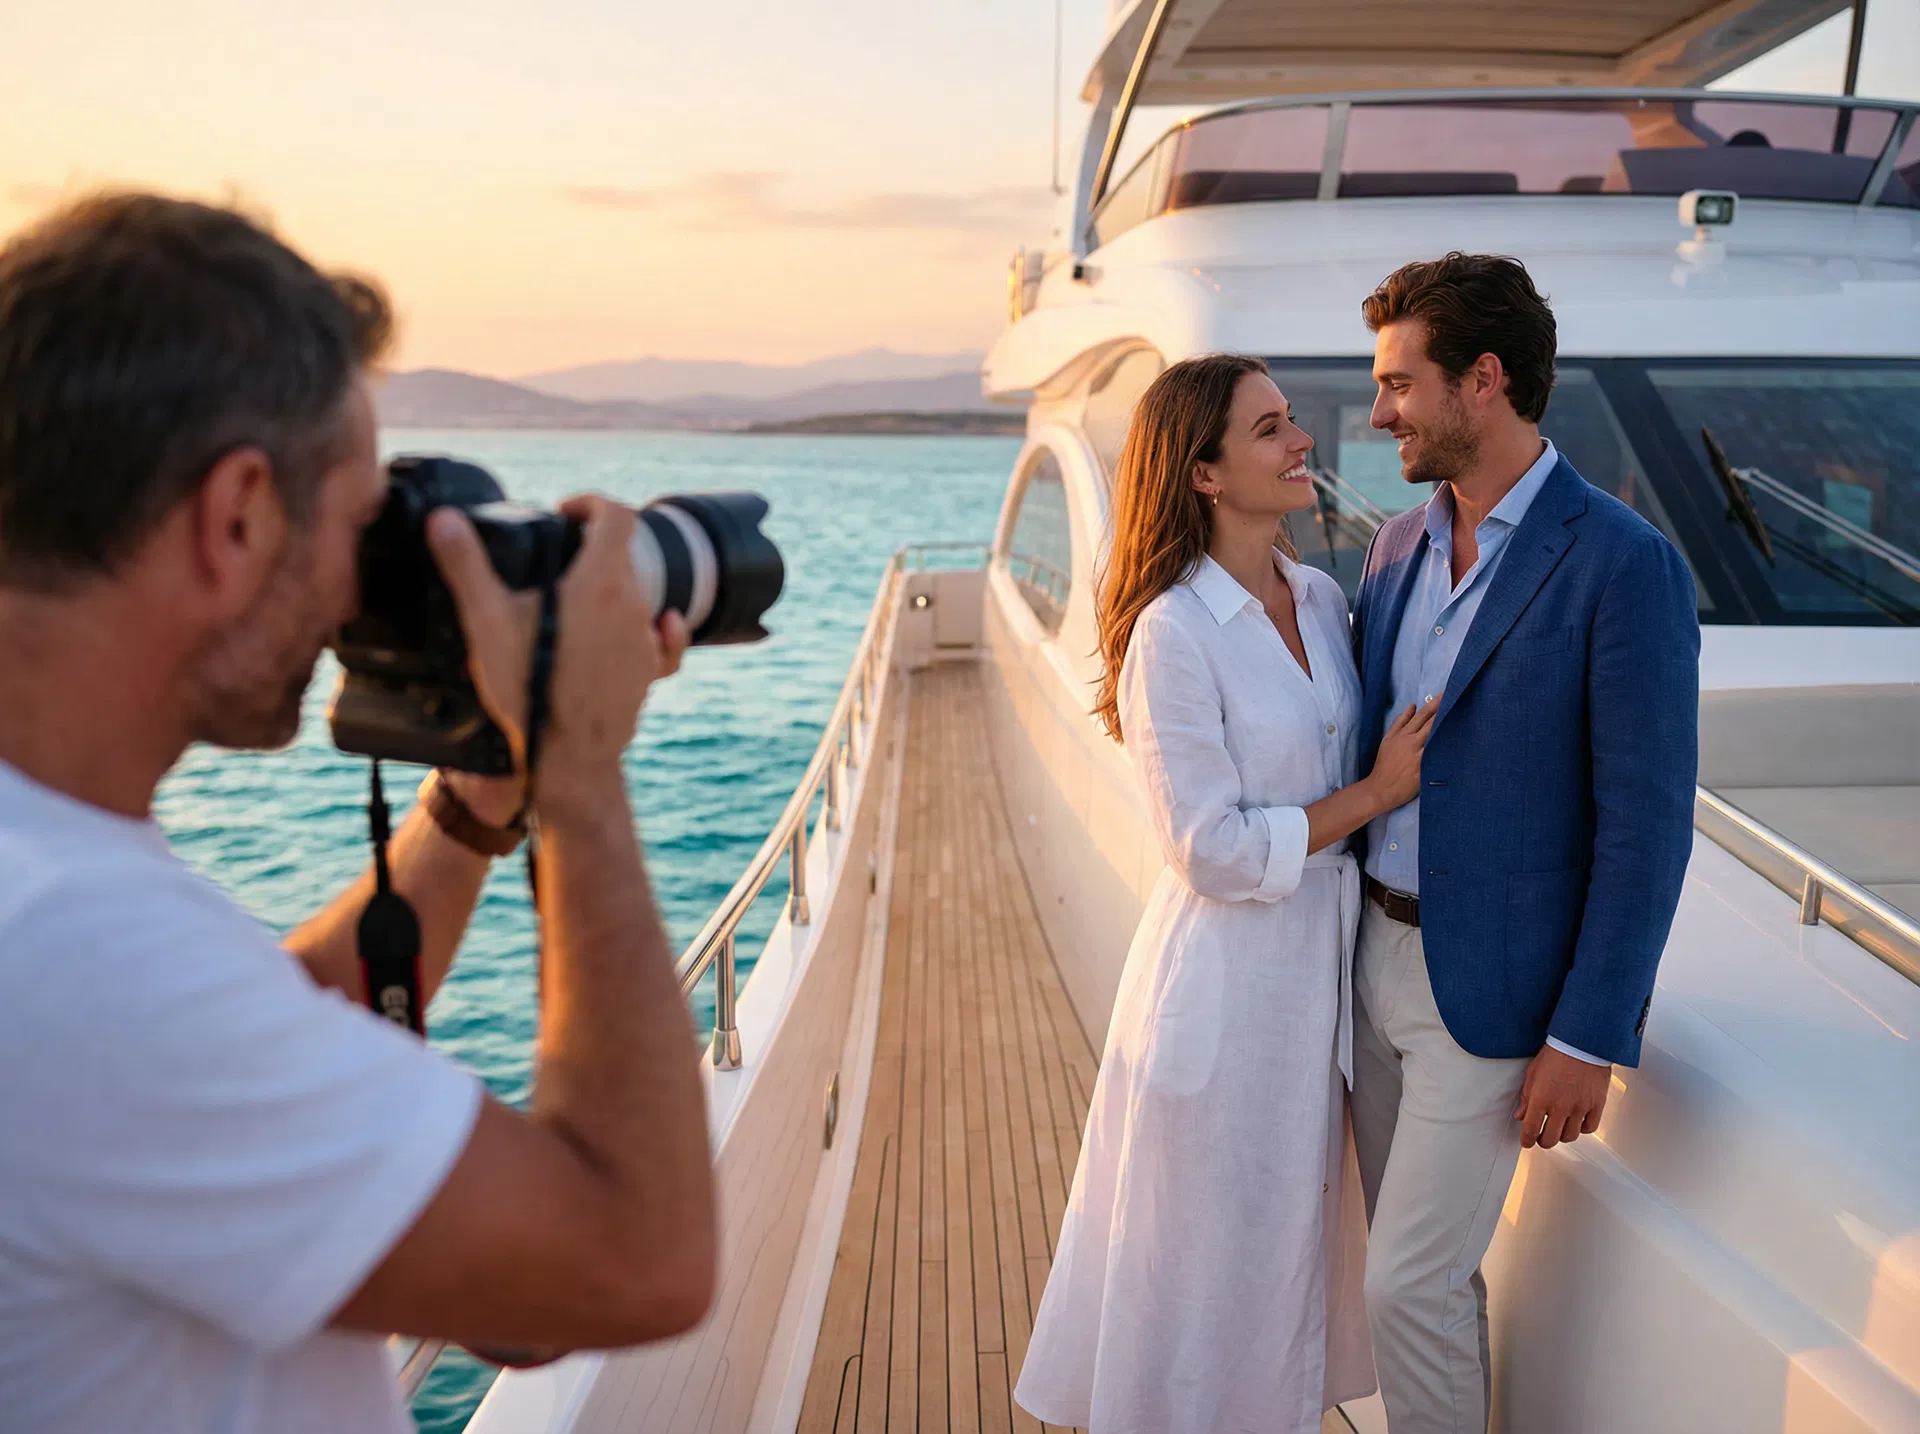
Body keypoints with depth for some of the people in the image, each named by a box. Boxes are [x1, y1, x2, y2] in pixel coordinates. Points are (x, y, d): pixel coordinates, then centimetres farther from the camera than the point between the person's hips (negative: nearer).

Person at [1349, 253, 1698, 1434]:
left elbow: (1648, 822, -17)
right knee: (1422, 1256, 19)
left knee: (1410, 1283, 1)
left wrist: (1589, 1039, -16)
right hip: (1380, 950, 7)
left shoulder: (1626, 564, -17)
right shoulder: (1400, 543, 5)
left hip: (1491, 986, -7)